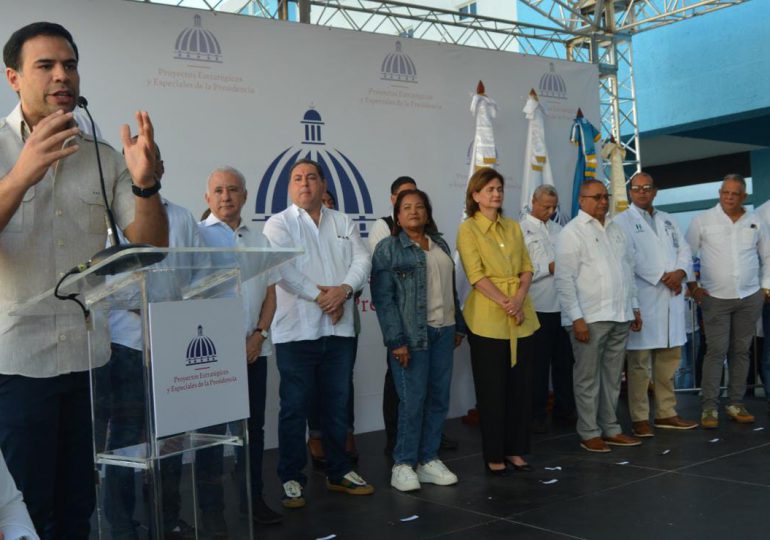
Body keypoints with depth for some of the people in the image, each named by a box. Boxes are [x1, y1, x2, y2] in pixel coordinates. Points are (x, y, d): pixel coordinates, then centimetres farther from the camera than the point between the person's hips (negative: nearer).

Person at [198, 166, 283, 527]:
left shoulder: (260, 240, 13)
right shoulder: (197, 235, -3)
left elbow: (270, 292, 13)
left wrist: (259, 335, -1)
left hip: (254, 348, 5)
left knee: (253, 425, 10)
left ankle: (252, 499, 20)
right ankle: (211, 506, 10)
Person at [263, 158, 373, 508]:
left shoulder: (343, 223, 14)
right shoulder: (278, 224, 1)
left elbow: (362, 260, 3)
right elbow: (283, 267, -13)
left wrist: (344, 289, -15)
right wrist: (319, 295, -16)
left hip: (340, 330, 4)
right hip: (297, 331, -4)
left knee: (338, 405, 13)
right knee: (294, 408, 1)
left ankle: (338, 472, 25)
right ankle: (291, 479, 12)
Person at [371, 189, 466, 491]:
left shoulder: (440, 245, 16)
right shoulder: (388, 249, -2)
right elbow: (383, 298, -9)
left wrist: (459, 325, 17)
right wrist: (396, 340, -15)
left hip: (443, 331, 6)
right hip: (412, 334, -6)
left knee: (439, 397, 7)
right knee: (412, 400, -5)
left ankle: (429, 459, 18)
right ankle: (403, 465, 7)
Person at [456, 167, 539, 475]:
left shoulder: (513, 227, 14)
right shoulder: (468, 229, -2)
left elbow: (526, 268, 9)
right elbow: (476, 275, -11)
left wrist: (520, 298, -10)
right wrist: (505, 303, -19)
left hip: (521, 317, 5)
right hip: (488, 319, -5)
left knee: (521, 386, 8)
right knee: (492, 389, 2)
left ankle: (515, 450, 20)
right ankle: (493, 455, 13)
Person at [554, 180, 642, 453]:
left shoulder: (615, 229, 15)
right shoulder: (571, 232, -6)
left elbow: (628, 270, 20)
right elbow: (564, 280, -12)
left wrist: (634, 307, 16)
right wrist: (577, 318, -17)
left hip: (620, 317, 7)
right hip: (589, 318, -7)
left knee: (612, 376, 13)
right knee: (588, 378, 1)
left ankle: (610, 429, 23)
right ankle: (589, 433, 10)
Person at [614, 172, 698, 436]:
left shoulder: (668, 220, 19)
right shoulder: (622, 221, -1)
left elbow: (684, 249, 13)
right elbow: (630, 257, -12)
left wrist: (680, 272, -8)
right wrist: (662, 277, -13)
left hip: (672, 298, 6)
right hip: (642, 299, -6)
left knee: (669, 358, 10)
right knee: (639, 362, -4)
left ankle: (666, 413, 20)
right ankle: (639, 419, 2)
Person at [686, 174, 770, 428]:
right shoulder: (702, 221, -2)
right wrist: (692, 285, -4)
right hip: (715, 298, -3)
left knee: (741, 351, 9)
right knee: (716, 352, -5)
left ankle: (736, 404, 18)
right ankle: (709, 407, 1)